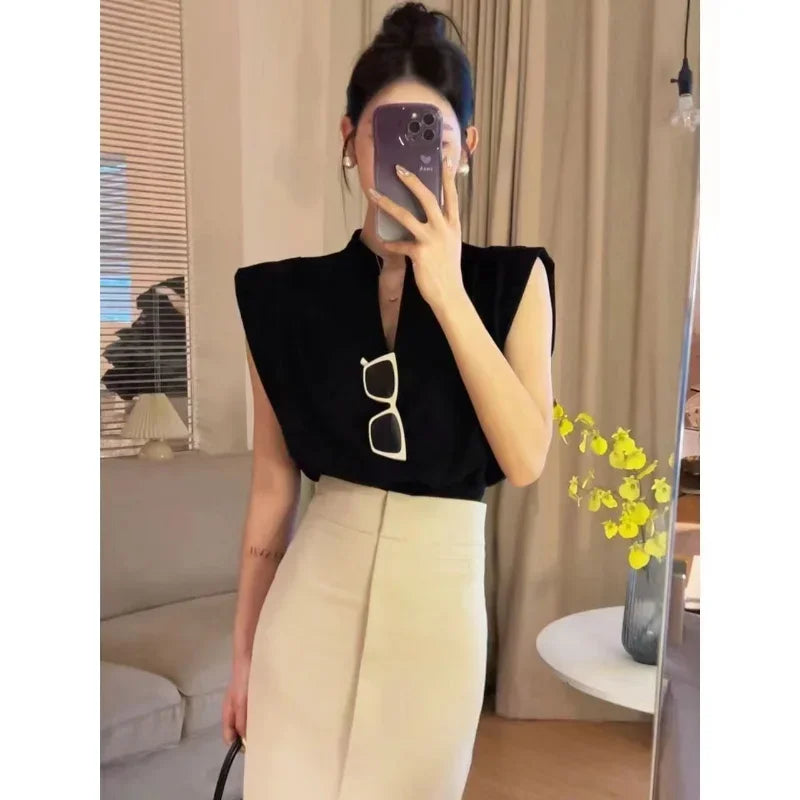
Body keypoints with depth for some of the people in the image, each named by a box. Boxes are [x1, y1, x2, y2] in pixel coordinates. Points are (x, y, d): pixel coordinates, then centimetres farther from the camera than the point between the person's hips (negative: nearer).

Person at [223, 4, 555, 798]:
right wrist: (243, 649, 8)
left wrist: (447, 292, -22)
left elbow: (525, 460, -16)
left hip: (439, 593, 0)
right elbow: (274, 480, 3)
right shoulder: (289, 295, -2)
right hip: (314, 590, 1)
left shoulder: (511, 281, -5)